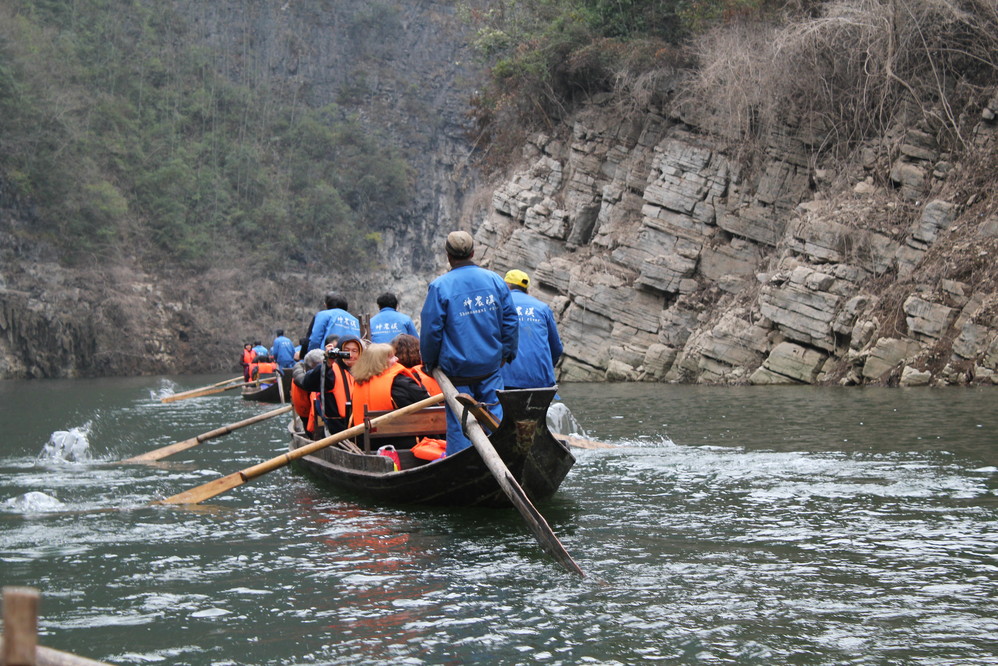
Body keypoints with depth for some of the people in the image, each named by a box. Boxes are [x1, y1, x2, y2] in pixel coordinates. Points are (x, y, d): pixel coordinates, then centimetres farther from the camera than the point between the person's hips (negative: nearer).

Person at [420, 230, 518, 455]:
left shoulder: (439, 286, -9)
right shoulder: (495, 280, 2)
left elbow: (431, 329, -8)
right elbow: (510, 320, 6)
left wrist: (429, 362, 5)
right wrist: (507, 353, 18)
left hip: (457, 368, -3)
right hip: (491, 365, 3)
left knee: (458, 423, 1)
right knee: (495, 418, 8)